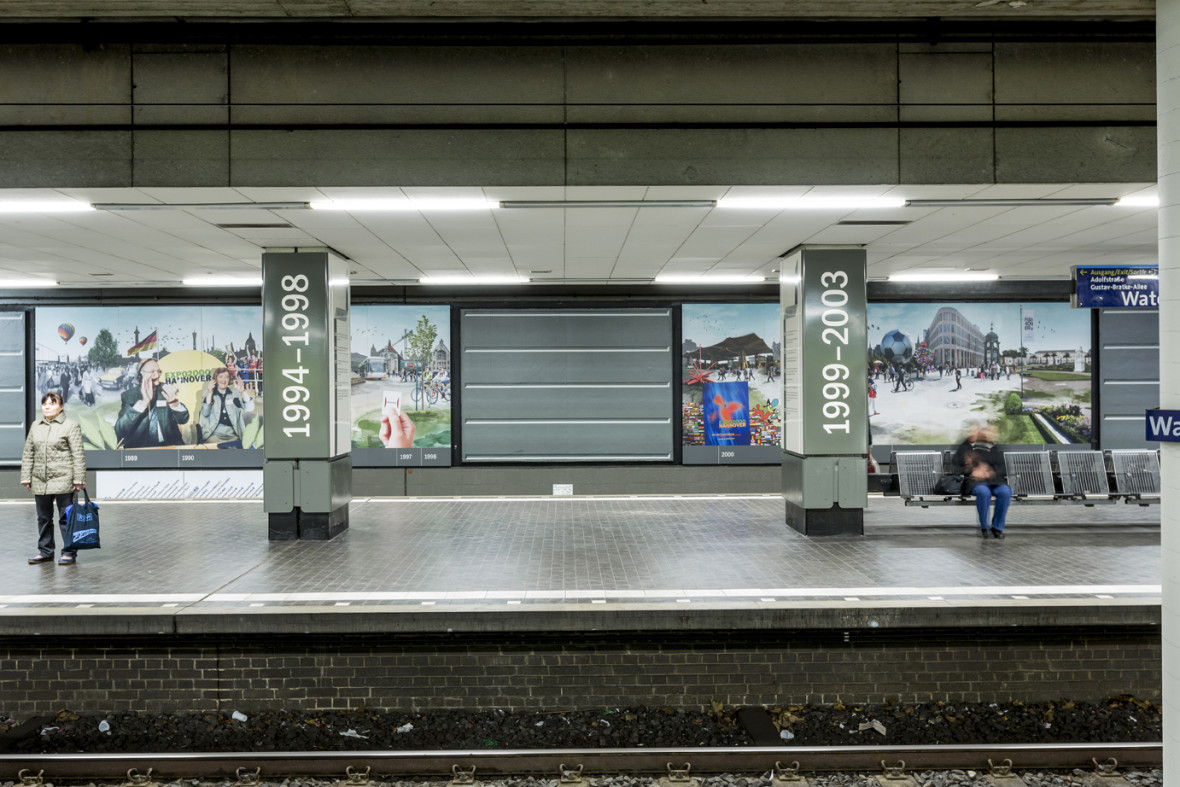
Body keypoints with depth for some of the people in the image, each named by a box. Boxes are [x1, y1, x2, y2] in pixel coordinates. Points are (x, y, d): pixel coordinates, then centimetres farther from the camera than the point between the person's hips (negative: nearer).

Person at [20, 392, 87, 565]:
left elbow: (78, 454, -7)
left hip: (63, 480, -6)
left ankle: (69, 553, 5)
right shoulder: (36, 425, 13)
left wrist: (79, 478, -12)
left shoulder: (71, 426, -3)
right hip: (40, 480, 6)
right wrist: (26, 477, 9)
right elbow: (28, 453, 15)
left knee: (66, 517, -1)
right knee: (43, 518, 13)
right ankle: (45, 552, 23)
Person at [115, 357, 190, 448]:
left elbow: (184, 419, 0)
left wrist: (173, 401, -20)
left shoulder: (166, 391, 8)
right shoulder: (128, 396, 3)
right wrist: (144, 402, -20)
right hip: (139, 448, 0)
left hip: (169, 445, 0)